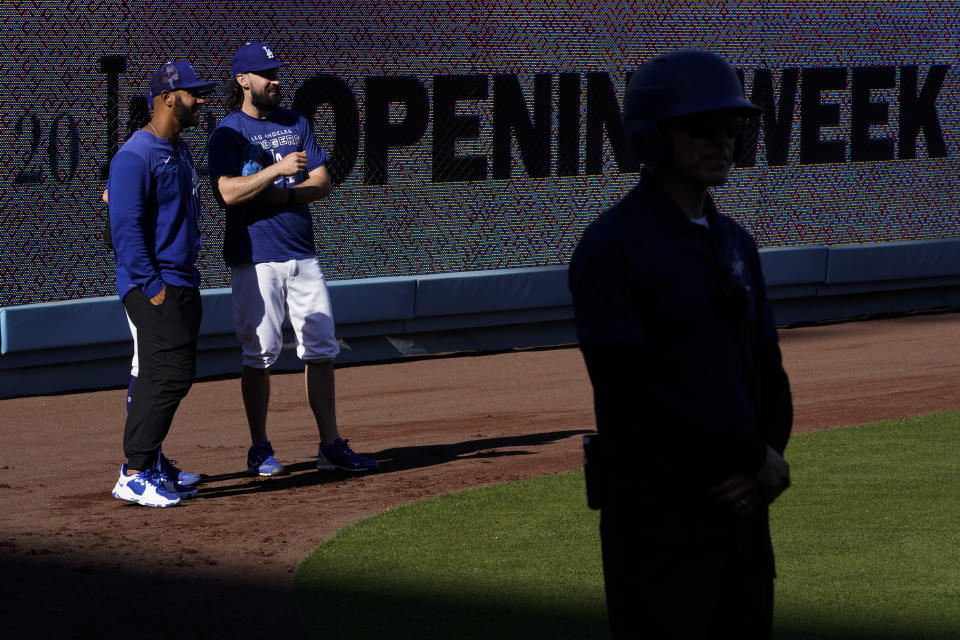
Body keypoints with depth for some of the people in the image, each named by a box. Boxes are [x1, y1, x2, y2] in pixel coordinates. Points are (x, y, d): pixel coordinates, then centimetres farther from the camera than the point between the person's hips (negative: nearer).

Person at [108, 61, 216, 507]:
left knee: (169, 377, 11)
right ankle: (133, 475, -13)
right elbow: (125, 226, -19)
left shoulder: (180, 151, 16)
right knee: (169, 375, -15)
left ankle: (150, 470, 17)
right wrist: (151, 286, -21)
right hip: (154, 286, -10)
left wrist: (187, 281, 18)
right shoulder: (136, 156, -14)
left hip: (182, 283, 10)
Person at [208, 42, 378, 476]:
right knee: (260, 354, -2)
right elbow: (228, 193, -18)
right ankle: (260, 450, 8)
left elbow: (322, 184, 7)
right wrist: (277, 170, -24)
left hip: (302, 254, 5)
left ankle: (330, 445, 10)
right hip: (255, 259, -5)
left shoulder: (295, 124, 13)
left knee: (321, 349, 5)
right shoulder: (228, 133, -4)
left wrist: (279, 195, -10)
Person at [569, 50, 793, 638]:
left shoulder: (734, 243, 14)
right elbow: (628, 389, -18)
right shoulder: (612, 247, -10)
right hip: (656, 508, -7)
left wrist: (770, 458, -3)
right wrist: (752, 457, -13)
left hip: (740, 501, 7)